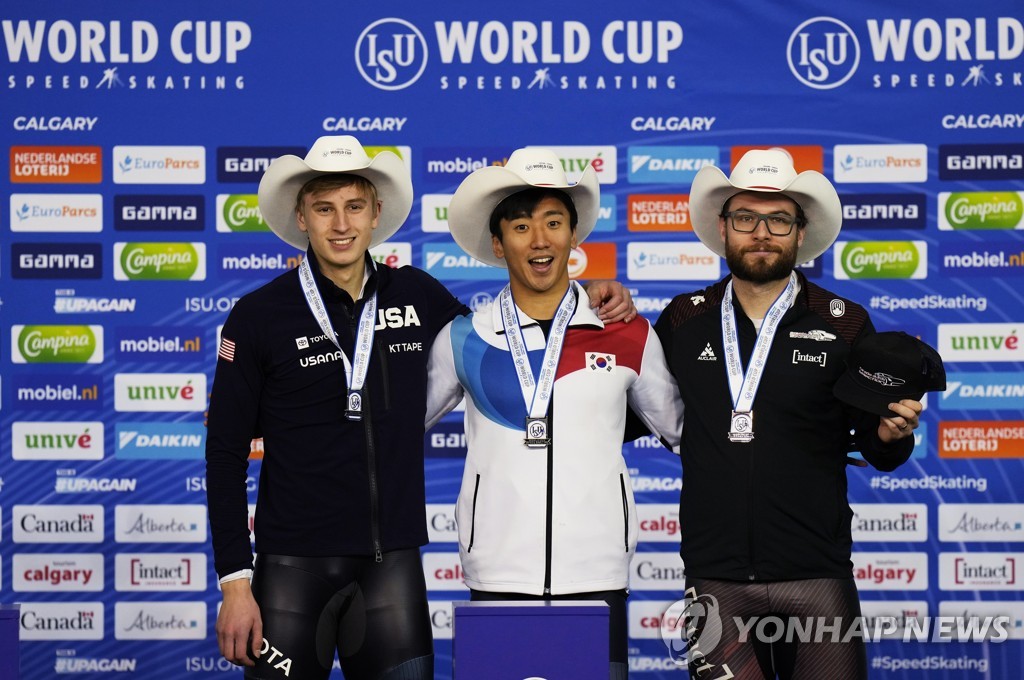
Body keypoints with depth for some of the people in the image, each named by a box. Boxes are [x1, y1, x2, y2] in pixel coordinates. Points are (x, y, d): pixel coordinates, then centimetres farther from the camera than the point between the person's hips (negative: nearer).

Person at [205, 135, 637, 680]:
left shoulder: (416, 295, 6)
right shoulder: (258, 317, -2)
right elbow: (226, 455, 0)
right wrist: (234, 581, -6)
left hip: (393, 566, 2)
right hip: (293, 568, -2)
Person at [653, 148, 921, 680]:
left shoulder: (845, 324, 1)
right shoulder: (684, 320, 6)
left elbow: (877, 451, 7)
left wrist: (891, 434, -15)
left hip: (817, 579, -1)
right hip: (714, 578, 1)